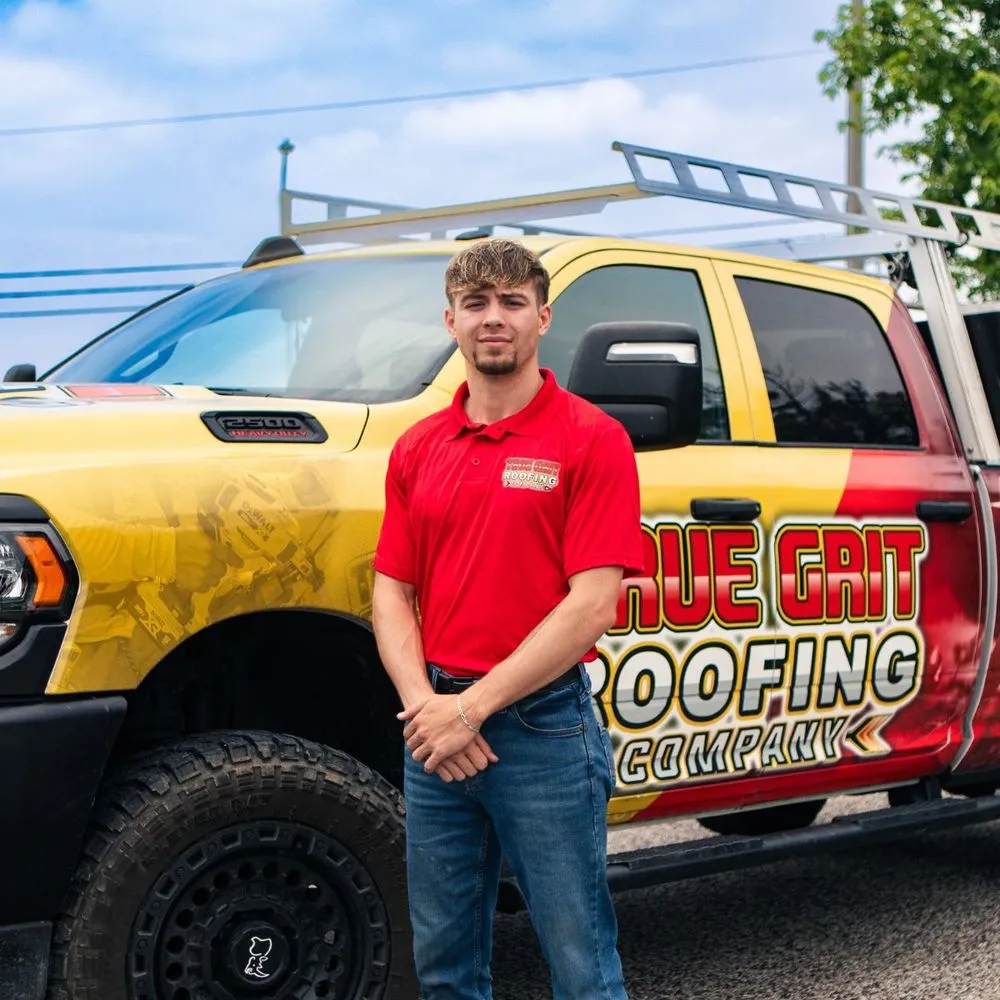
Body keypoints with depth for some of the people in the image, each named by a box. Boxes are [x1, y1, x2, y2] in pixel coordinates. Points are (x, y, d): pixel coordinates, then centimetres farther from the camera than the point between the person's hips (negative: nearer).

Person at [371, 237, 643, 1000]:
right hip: (436, 736, 5)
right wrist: (424, 703, -8)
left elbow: (592, 604, -13)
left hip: (544, 727, -5)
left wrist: (472, 707, -16)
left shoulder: (591, 440, -6)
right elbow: (391, 592, 9)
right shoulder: (418, 449, 11)